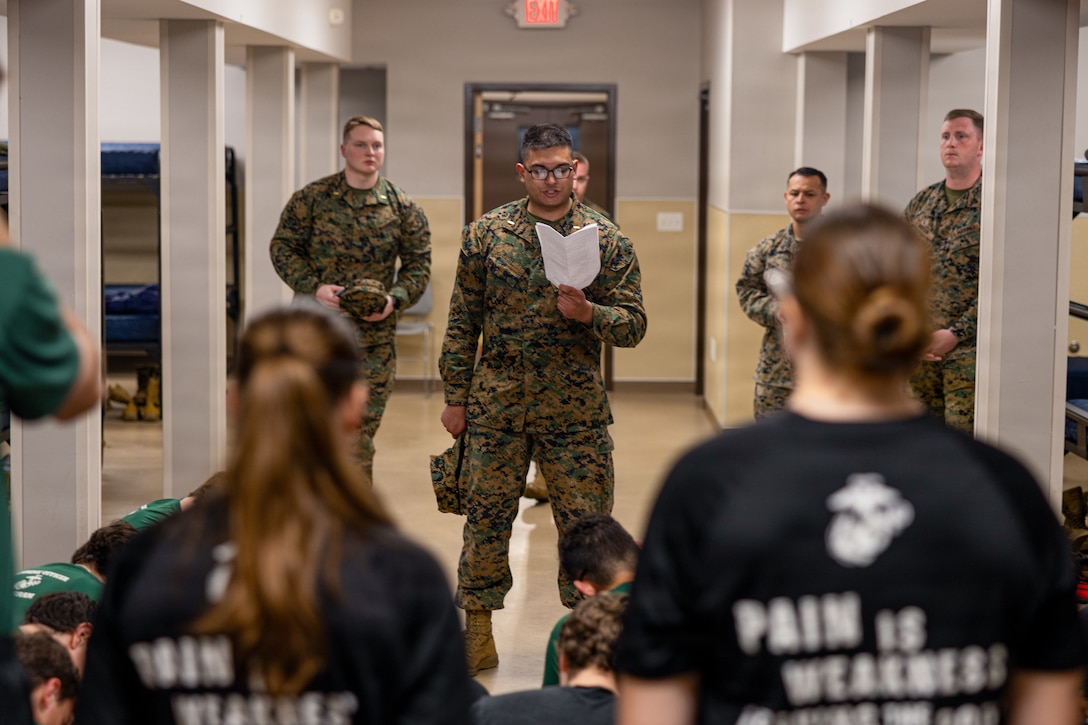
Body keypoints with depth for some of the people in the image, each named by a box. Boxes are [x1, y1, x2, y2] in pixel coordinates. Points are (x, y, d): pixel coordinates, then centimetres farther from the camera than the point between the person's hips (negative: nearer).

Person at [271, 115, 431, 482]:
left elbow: (419, 265, 7)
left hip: (373, 336, 1)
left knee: (360, 435, 3)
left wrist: (395, 299, -12)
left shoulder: (404, 207, 4)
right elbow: (283, 247, 3)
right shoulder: (311, 198, 1)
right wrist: (313, 287, -13)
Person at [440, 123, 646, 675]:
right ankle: (476, 630, 21)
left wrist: (587, 312, -20)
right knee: (486, 517, 7)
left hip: (576, 409, -1)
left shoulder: (607, 240, 0)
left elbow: (634, 324, 0)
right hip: (496, 404, 1)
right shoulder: (486, 233, 3)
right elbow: (462, 323, 6)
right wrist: (455, 397, 4)